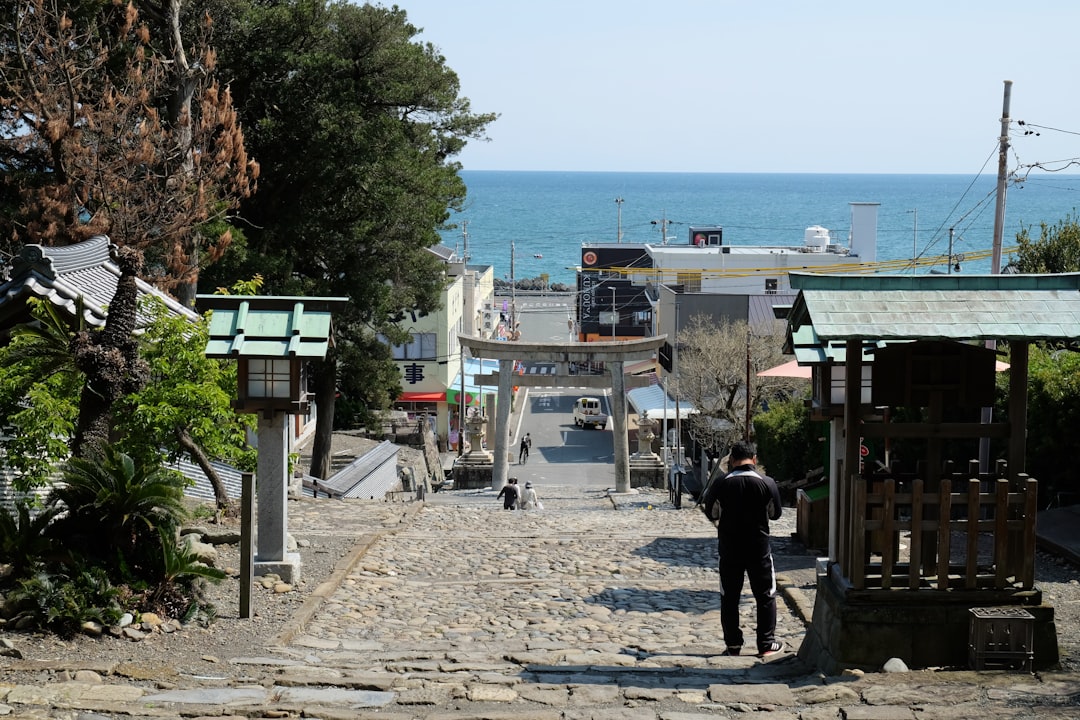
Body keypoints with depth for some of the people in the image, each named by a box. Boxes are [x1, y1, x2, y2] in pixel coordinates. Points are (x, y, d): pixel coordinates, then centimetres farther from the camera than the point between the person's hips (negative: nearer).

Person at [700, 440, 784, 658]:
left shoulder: (721, 483, -9)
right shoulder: (767, 483, -9)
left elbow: (711, 513, 1)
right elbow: (775, 514, 3)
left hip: (729, 548, 1)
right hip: (759, 547, -1)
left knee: (729, 597, 11)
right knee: (765, 596, 10)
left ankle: (733, 645, 12)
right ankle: (767, 644, 9)